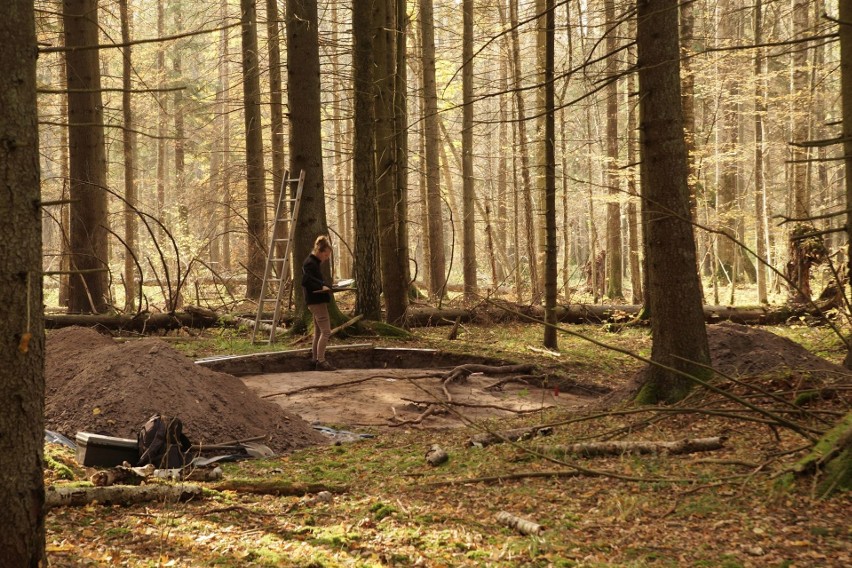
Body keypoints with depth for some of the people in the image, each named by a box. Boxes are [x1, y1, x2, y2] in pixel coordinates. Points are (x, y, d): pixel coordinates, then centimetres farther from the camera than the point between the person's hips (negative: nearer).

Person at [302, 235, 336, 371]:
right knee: (326, 331, -11)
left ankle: (316, 360, 21)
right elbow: (306, 281, -25)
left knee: (318, 332, 15)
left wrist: (324, 286, 11)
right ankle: (321, 361, -10)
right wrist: (321, 287, -27)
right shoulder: (310, 263, -16)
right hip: (317, 301, -11)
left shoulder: (315, 263, 16)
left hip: (317, 301, 11)